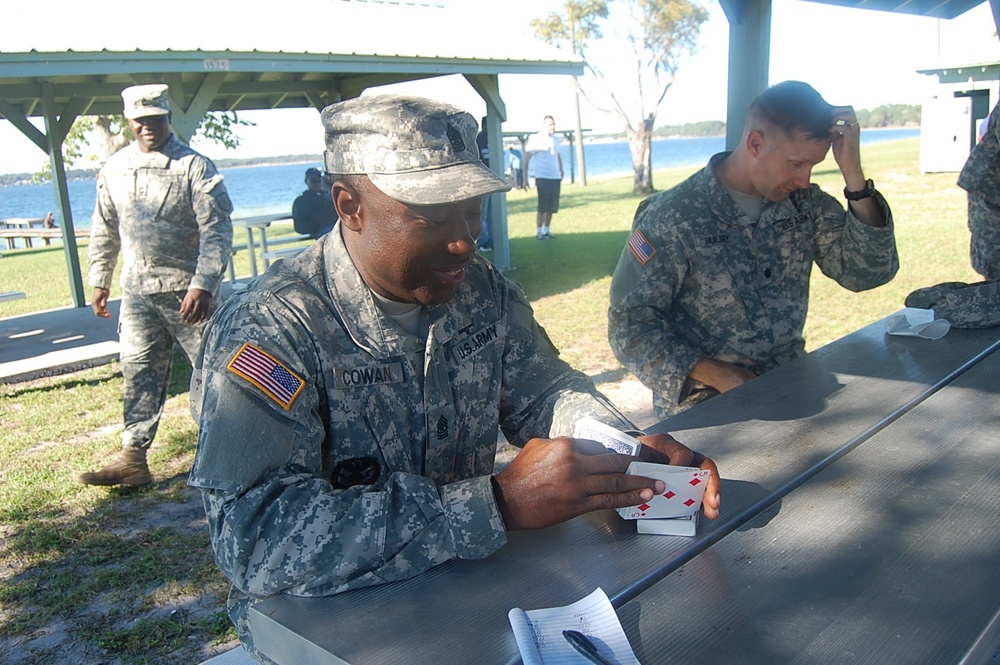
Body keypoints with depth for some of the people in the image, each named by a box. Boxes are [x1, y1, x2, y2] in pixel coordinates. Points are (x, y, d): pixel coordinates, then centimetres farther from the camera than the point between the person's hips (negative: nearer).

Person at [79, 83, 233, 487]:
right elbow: (105, 230, 19)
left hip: (188, 290, -5)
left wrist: (203, 285, -22)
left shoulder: (193, 167, -8)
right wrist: (99, 280, 17)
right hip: (137, 290, 5)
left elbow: (217, 231, -14)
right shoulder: (115, 169, 9)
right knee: (139, 374, 7)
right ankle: (133, 458, 13)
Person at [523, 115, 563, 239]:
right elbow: (527, 158, -7)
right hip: (542, 177, -6)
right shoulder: (535, 139, -7)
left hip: (555, 177, 6)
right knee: (543, 206, -6)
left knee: (552, 207, 8)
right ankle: (539, 231, 2)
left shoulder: (556, 138, 9)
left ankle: (547, 229, 19)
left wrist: (561, 171, 17)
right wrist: (525, 177, -11)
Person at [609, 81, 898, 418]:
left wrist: (853, 174, -10)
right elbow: (628, 323, -12)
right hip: (703, 403, -6)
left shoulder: (805, 203, 4)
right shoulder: (673, 217, -12)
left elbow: (869, 273, -1)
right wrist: (715, 374, -20)